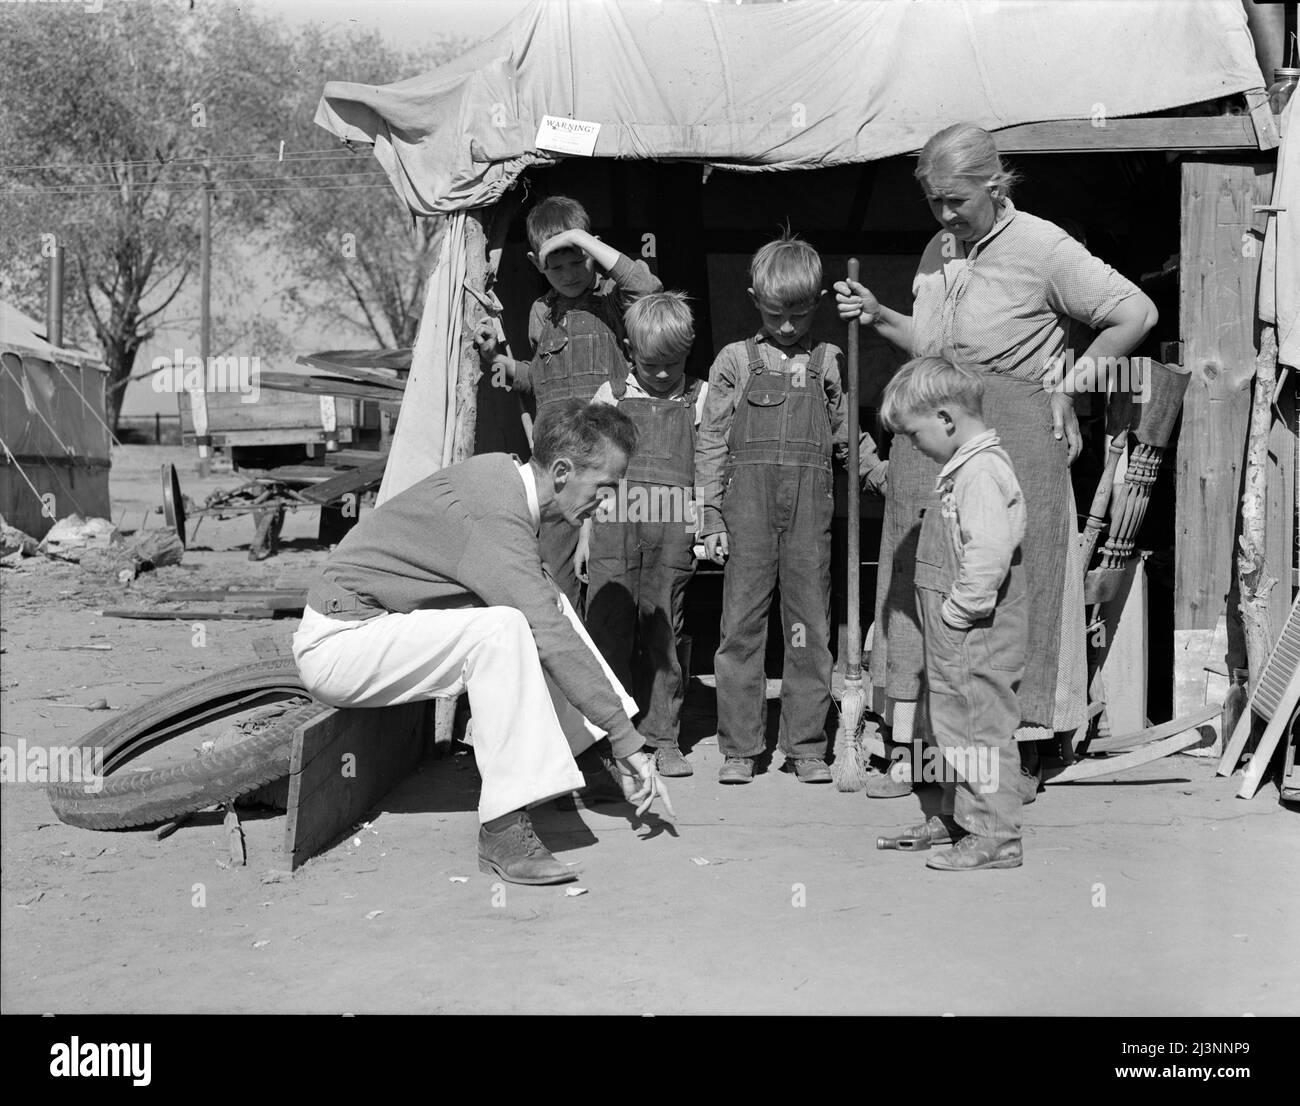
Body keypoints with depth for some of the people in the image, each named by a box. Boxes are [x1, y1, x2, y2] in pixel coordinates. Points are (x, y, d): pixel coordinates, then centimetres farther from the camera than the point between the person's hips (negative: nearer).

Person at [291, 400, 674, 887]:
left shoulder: (500, 470, 4)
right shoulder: (495, 517, -26)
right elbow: (553, 640, -27)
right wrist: (626, 737, -21)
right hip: (335, 643, -10)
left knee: (549, 602, 7)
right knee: (503, 628, -30)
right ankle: (503, 830, -28)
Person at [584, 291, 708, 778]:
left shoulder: (700, 399, 13)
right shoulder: (611, 395, 14)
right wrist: (585, 533, 11)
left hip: (672, 525, 0)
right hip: (614, 522, 1)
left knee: (663, 635, 2)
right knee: (608, 629, -3)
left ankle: (661, 737, 10)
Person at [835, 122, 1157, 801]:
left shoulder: (1042, 248, -7)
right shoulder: (938, 252, 13)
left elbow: (1137, 313, -4)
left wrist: (1072, 382, -4)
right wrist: (877, 316, 7)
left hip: (1015, 440, -6)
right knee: (919, 583, 4)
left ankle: (1023, 758, 9)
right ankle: (910, 749, 11)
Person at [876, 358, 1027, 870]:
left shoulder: (981, 472, -20)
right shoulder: (965, 467, 12)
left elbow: (989, 555, -29)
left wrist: (957, 612, -21)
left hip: (976, 639, -11)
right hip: (956, 638, 11)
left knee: (982, 726, -3)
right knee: (952, 722, 20)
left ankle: (994, 837, 6)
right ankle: (956, 817, 33)